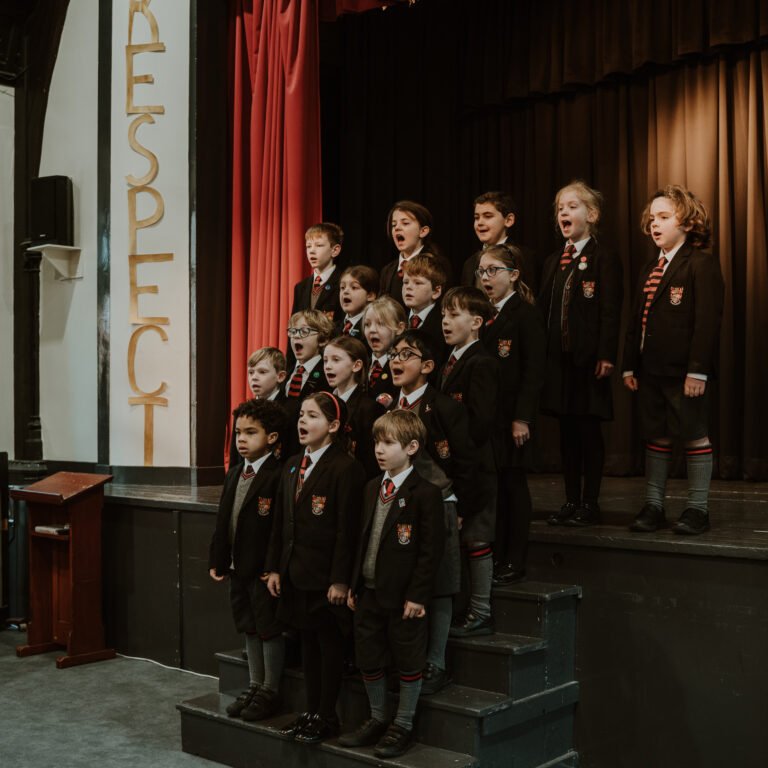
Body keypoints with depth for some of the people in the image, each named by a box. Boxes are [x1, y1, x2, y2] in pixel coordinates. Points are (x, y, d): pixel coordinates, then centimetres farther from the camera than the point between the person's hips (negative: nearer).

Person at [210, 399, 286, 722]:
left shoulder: (278, 476, -17)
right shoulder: (235, 473, 10)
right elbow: (223, 519, 13)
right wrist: (217, 560, 12)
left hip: (265, 570, -8)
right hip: (238, 567, 8)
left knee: (269, 628, 5)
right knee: (248, 627, 18)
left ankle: (270, 691, 18)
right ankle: (255, 686, 32)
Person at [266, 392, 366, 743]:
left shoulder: (345, 468, -15)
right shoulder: (292, 466, 10)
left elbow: (347, 530, -17)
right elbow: (280, 521, 13)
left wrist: (341, 580, -18)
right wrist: (275, 567, 10)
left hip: (326, 577, -7)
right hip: (295, 574, 7)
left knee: (329, 643, 6)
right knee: (307, 641, 16)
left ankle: (327, 717, 18)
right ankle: (311, 710, 28)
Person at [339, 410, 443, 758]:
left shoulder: (425, 493, -13)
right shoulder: (372, 488, 9)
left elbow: (430, 549, -14)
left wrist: (417, 595, -17)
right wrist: (354, 584, 11)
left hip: (403, 596, -7)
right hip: (368, 592, 7)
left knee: (407, 662, 8)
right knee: (368, 660, 15)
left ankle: (403, 726, 23)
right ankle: (377, 719, 33)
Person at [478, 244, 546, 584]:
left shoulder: (526, 314, -7)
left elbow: (533, 370, -13)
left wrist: (522, 418, -18)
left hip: (512, 416, -6)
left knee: (513, 483, 1)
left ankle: (514, 562, 10)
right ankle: (494, 556, 19)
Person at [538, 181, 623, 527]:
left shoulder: (604, 259, -5)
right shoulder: (553, 261, 16)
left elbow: (610, 312, -11)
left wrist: (606, 356, -18)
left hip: (589, 358, -6)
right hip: (558, 358, 7)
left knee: (589, 430, 0)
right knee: (566, 430, 10)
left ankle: (590, 504, 9)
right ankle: (571, 501, 18)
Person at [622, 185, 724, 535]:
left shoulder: (701, 264, -8)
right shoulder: (649, 270, 17)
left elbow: (707, 320, -15)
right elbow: (636, 320, 17)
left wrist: (698, 370, -21)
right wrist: (629, 366, 12)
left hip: (685, 371, -7)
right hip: (651, 371, 7)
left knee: (695, 436, 2)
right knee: (655, 437, 11)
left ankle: (697, 508, 12)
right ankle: (653, 506, 19)